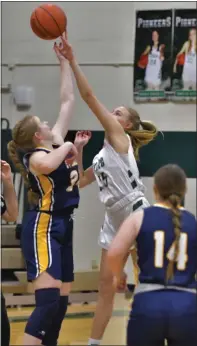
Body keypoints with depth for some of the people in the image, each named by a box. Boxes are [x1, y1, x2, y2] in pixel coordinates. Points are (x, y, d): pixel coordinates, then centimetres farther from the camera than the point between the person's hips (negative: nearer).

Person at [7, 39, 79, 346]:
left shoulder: (57, 144, 11)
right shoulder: (35, 156, -12)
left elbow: (68, 99, 17)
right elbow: (48, 164, -40)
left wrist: (64, 61, 15)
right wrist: (67, 147, -19)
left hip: (62, 226, 9)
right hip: (43, 228, -9)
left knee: (61, 299, 10)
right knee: (48, 299, -20)